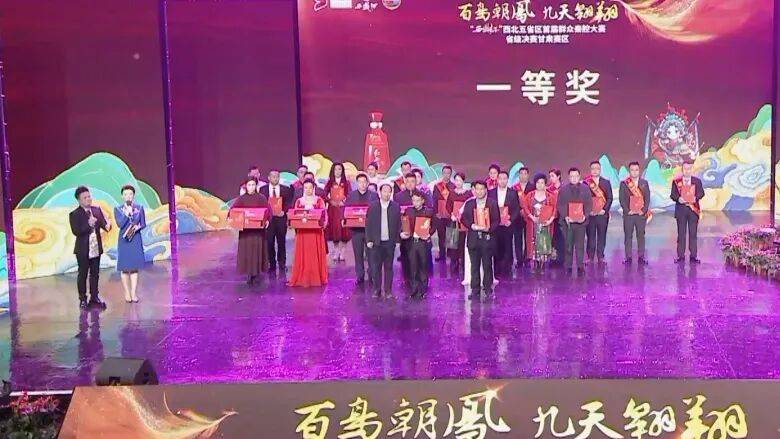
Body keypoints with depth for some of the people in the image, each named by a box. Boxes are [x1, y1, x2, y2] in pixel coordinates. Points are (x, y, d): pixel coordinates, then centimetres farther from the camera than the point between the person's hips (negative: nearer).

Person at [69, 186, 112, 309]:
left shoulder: (97, 210, 6)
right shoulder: (74, 214, -8)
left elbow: (103, 223, 0)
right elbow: (76, 231, -18)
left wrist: (107, 226, -23)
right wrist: (89, 224, -28)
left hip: (96, 248, 5)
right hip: (83, 250, -4)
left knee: (95, 274, 13)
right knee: (83, 275, 6)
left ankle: (94, 297, 24)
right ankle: (83, 299, 15)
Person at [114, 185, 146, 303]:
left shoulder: (139, 208, 4)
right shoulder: (118, 209, 0)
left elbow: (143, 224, 4)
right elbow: (120, 224, -11)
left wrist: (138, 227, -16)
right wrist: (127, 213, -16)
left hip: (136, 241, 1)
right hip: (124, 240, -1)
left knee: (134, 267, 3)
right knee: (125, 267, 2)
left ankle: (134, 293, 8)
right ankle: (127, 293, 11)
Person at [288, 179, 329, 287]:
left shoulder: (319, 200, 5)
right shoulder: (299, 201, 10)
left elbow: (324, 215, 1)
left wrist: (323, 223, -17)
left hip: (316, 231, -1)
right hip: (302, 232, 1)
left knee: (316, 254, -1)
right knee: (302, 254, -1)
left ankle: (316, 277, 5)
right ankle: (302, 278, 3)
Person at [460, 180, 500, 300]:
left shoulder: (493, 203, 4)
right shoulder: (469, 204, 10)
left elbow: (496, 220, 1)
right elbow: (464, 219, 7)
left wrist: (489, 228, -16)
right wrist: (472, 226, -11)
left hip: (487, 237, -2)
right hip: (473, 237, 2)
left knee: (487, 265, 1)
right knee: (474, 265, 5)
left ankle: (487, 288, 12)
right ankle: (475, 290, 11)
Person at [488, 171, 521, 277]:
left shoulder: (513, 193, 5)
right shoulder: (491, 192, 6)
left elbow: (517, 209, 3)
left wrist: (511, 220, -9)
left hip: (508, 225, 0)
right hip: (495, 225, 0)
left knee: (507, 248, 0)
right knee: (496, 248, 0)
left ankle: (507, 270, 7)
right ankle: (496, 271, 7)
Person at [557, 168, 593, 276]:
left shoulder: (585, 189, 8)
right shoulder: (563, 189, 8)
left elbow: (589, 204, 6)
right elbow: (560, 205, 4)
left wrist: (584, 216, -10)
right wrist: (565, 216, -11)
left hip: (581, 221, 0)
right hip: (567, 221, 0)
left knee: (580, 245, 0)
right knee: (568, 245, 2)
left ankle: (580, 266, 4)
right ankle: (568, 267, 8)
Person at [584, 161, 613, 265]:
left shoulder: (606, 182, 9)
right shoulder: (586, 183, 5)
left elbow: (609, 198, 5)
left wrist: (604, 210, -7)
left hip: (602, 214, 1)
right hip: (590, 214, -1)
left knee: (602, 236, 3)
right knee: (590, 236, 1)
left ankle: (600, 257, 9)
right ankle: (590, 257, 6)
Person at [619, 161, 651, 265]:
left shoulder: (644, 183, 10)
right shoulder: (624, 183, 5)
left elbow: (647, 198, 6)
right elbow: (621, 199, 1)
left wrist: (644, 210, -5)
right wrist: (628, 211, -9)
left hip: (641, 214, 1)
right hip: (628, 214, -1)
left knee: (641, 236, 3)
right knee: (628, 236, 0)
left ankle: (641, 257, 7)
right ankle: (628, 257, 4)